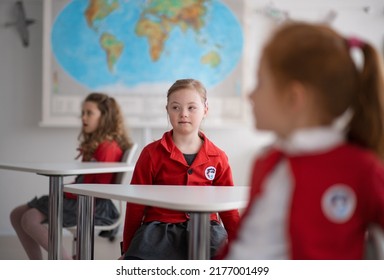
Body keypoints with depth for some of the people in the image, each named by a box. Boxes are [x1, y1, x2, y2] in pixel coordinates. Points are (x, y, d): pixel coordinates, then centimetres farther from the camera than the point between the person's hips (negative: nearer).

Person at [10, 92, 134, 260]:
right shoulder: (93, 144, 18)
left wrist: (68, 192, -12)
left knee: (30, 219, -22)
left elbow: (100, 187, -17)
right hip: (79, 197, 10)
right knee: (17, 215, 5)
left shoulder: (107, 147, -13)